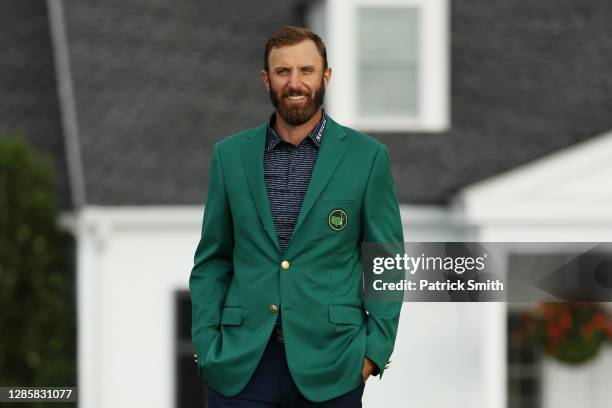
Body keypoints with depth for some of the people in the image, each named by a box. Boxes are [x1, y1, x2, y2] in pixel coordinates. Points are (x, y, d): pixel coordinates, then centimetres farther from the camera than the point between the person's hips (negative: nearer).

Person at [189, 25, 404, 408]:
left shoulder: (367, 156, 2)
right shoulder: (230, 154, 8)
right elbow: (212, 260, 11)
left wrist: (375, 351, -5)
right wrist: (206, 344, 1)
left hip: (328, 362, -1)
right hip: (241, 363, 2)